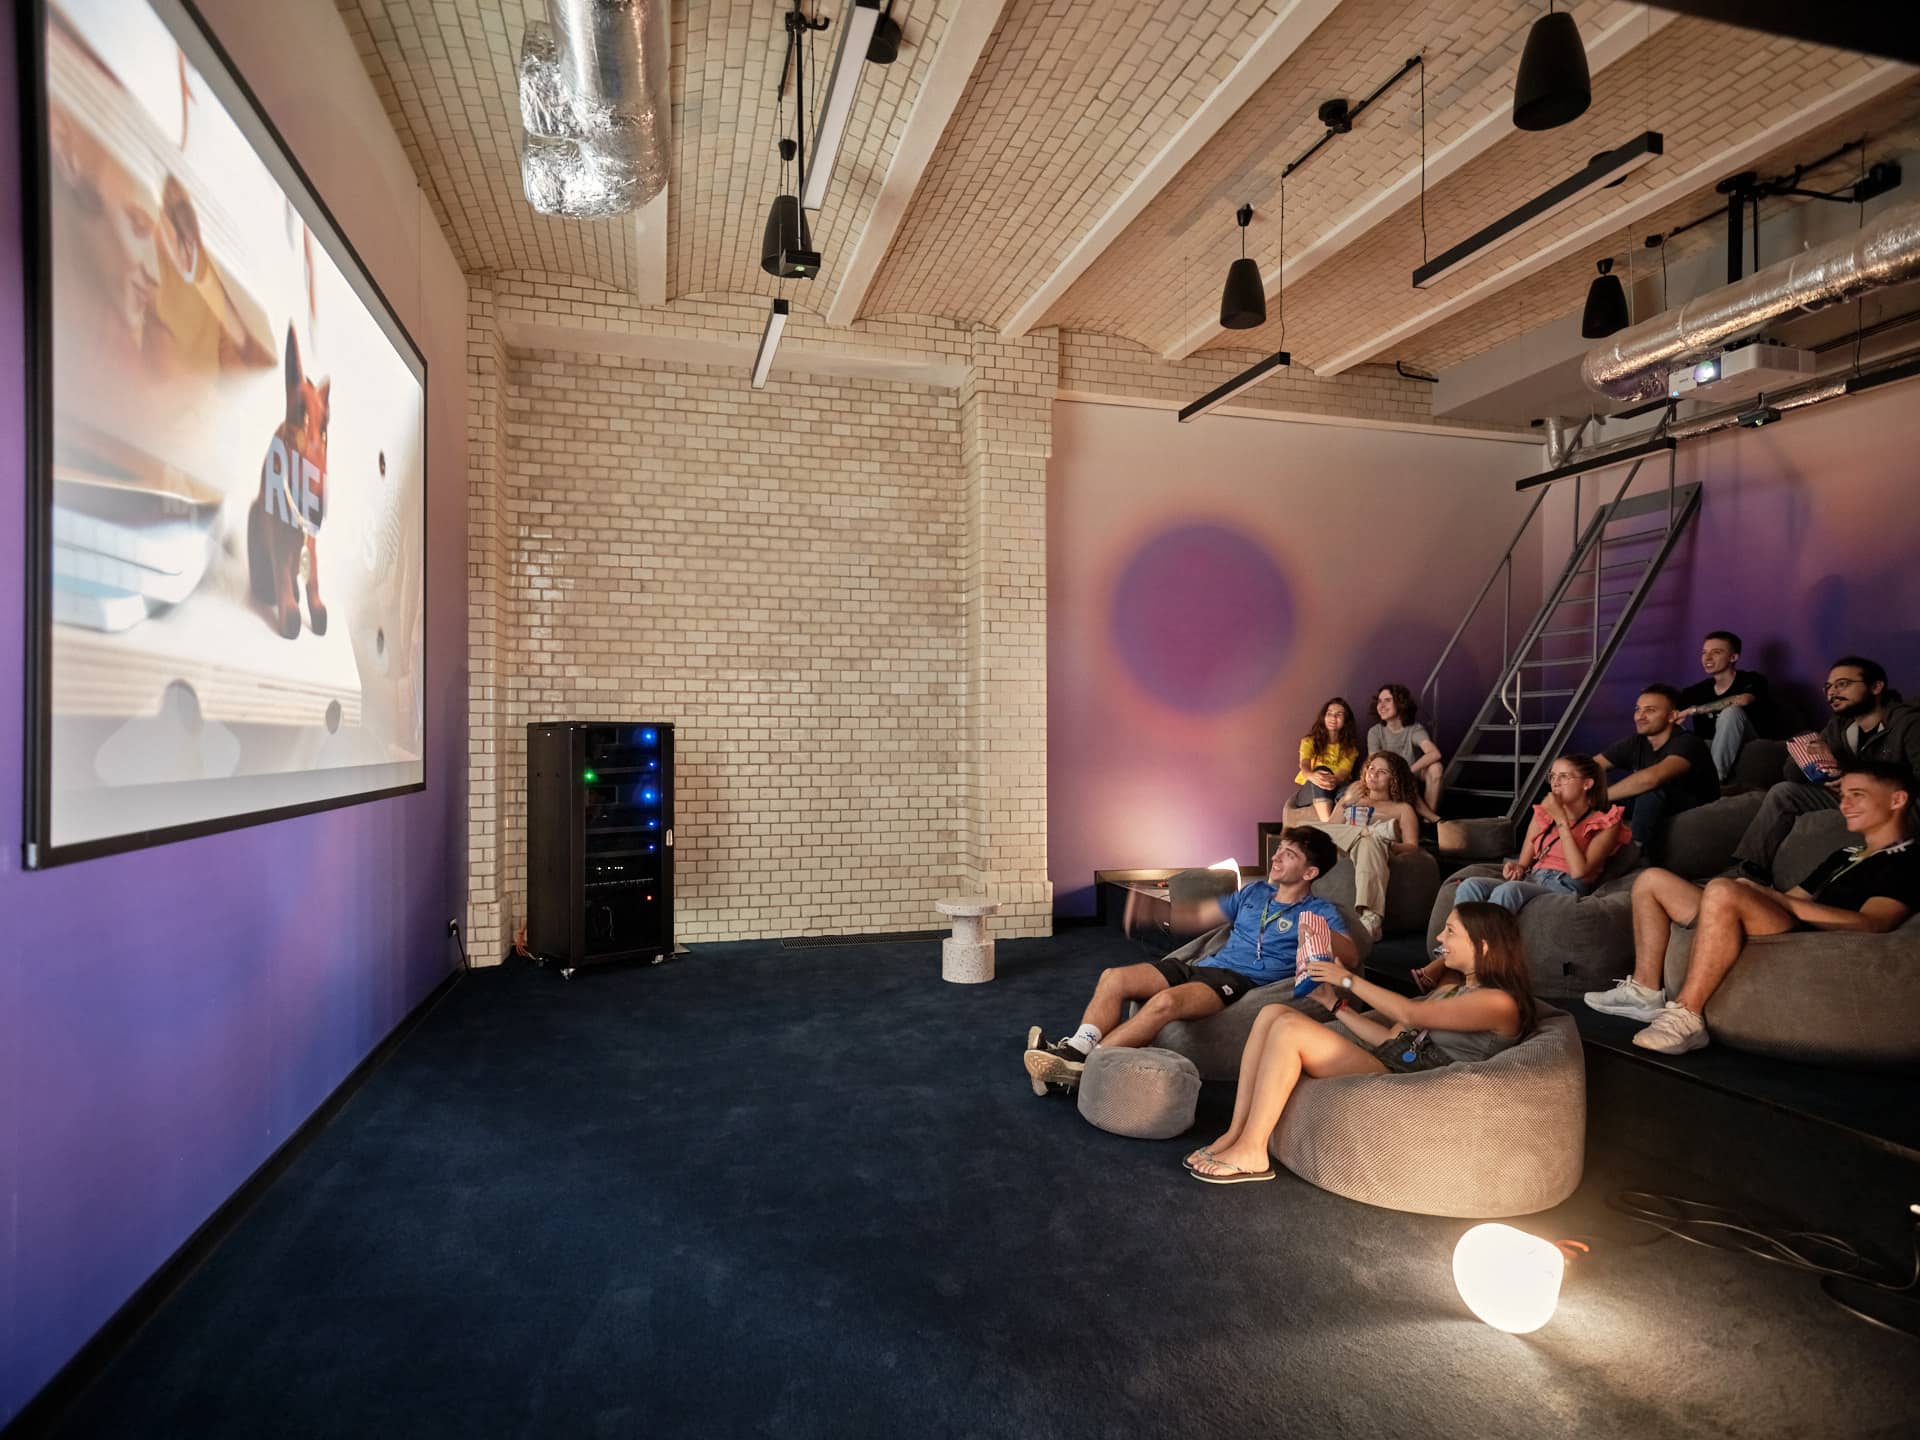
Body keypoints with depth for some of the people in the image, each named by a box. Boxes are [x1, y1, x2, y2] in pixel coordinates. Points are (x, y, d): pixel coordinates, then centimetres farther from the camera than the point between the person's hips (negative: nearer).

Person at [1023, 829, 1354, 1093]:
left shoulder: (1319, 911, 5)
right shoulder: (1254, 892, 22)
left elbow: (1351, 954, -10)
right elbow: (1199, 916, 23)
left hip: (1245, 982, -7)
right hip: (1207, 964, 7)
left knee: (1167, 1001, -36)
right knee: (1114, 977, -15)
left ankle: (1082, 1064, -32)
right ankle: (1075, 1050, -27)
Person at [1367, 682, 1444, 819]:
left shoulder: (1415, 729, -13)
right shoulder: (1375, 732, -9)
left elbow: (1435, 753, -32)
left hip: (1413, 777, 0)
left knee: (1435, 767, -30)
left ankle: (1428, 820, -22)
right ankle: (1434, 819, -25)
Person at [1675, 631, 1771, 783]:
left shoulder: (1751, 680, -5)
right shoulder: (1695, 692, 6)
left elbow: (1742, 700, -29)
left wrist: (1693, 710, -25)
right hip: (1708, 751, 3)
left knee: (1731, 712, -30)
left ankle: (1716, 776, -29)